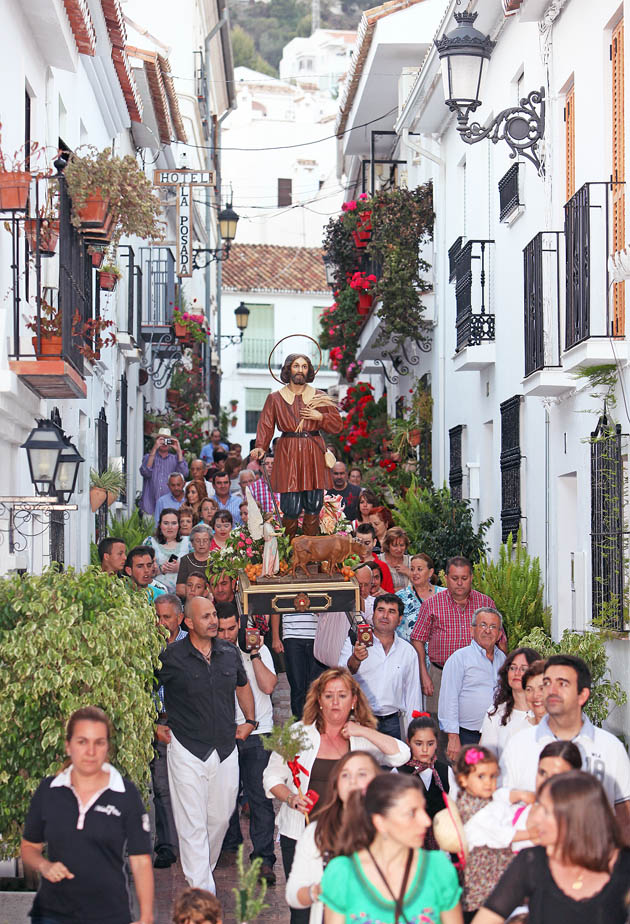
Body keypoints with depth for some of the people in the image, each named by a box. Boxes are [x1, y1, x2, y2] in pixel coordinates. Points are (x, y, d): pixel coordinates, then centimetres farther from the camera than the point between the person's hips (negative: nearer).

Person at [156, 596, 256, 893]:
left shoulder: (229, 653, 5)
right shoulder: (171, 657, -9)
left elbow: (242, 685, 25)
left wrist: (250, 720, 17)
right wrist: (155, 726, 2)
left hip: (226, 749, 5)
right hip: (187, 751, -5)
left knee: (221, 818, 12)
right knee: (192, 825, -5)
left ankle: (203, 870, 33)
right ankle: (202, 891, -4)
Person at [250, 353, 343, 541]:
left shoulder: (319, 397, 12)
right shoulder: (275, 398, 9)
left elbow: (337, 425, 13)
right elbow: (266, 425, 2)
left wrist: (320, 417, -5)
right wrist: (260, 447, -14)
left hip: (313, 454, 2)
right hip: (288, 454, -2)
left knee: (313, 505, -2)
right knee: (291, 507, -9)